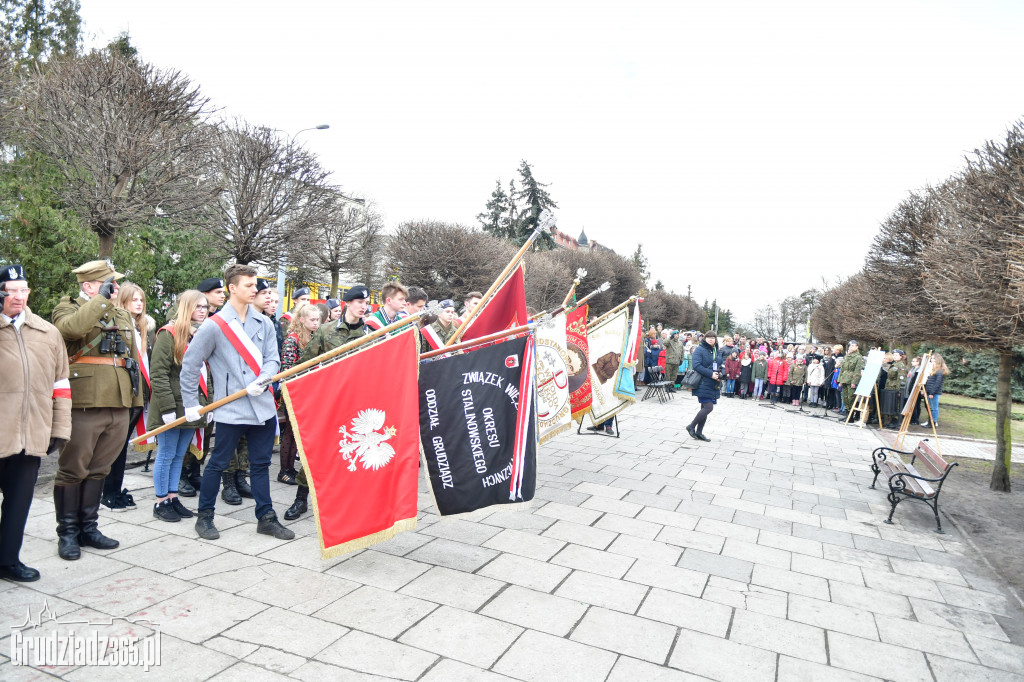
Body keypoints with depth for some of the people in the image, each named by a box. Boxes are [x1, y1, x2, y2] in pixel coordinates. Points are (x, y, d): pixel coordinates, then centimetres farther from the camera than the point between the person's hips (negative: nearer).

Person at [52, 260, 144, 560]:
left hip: (118, 406, 6)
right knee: (73, 470, 4)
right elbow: (71, 328, -26)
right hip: (84, 405, -6)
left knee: (99, 470, 14)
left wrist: (136, 398, 17)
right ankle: (68, 533, 17)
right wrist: (102, 299, -17)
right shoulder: (68, 309, 0)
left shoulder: (123, 316, 18)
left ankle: (88, 527, 25)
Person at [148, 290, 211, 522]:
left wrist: (208, 404, 11)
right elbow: (159, 374, -15)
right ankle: (161, 502, 14)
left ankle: (173, 497, 23)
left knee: (179, 455, 14)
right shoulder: (169, 334, -10)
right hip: (173, 407, -6)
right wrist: (167, 407, -18)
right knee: (166, 455, 3)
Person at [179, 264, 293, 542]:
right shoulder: (214, 325, -6)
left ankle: (266, 517, 21)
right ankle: (204, 517, 25)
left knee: (261, 463, 11)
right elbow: (190, 364, -1)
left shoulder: (264, 323, 6)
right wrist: (191, 404, -1)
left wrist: (262, 381, -15)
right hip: (231, 408, -4)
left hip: (263, 405, 4)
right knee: (218, 463, 6)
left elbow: (272, 360, 6)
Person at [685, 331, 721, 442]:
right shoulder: (699, 349, -9)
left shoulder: (716, 351, 14)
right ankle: (691, 426, 4)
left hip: (713, 384, 8)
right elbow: (697, 365, -19)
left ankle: (699, 432, 19)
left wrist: (719, 375, 1)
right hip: (703, 384, -8)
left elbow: (720, 366, 22)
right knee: (708, 407, -13)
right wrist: (711, 374, -23)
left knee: (705, 408, 10)